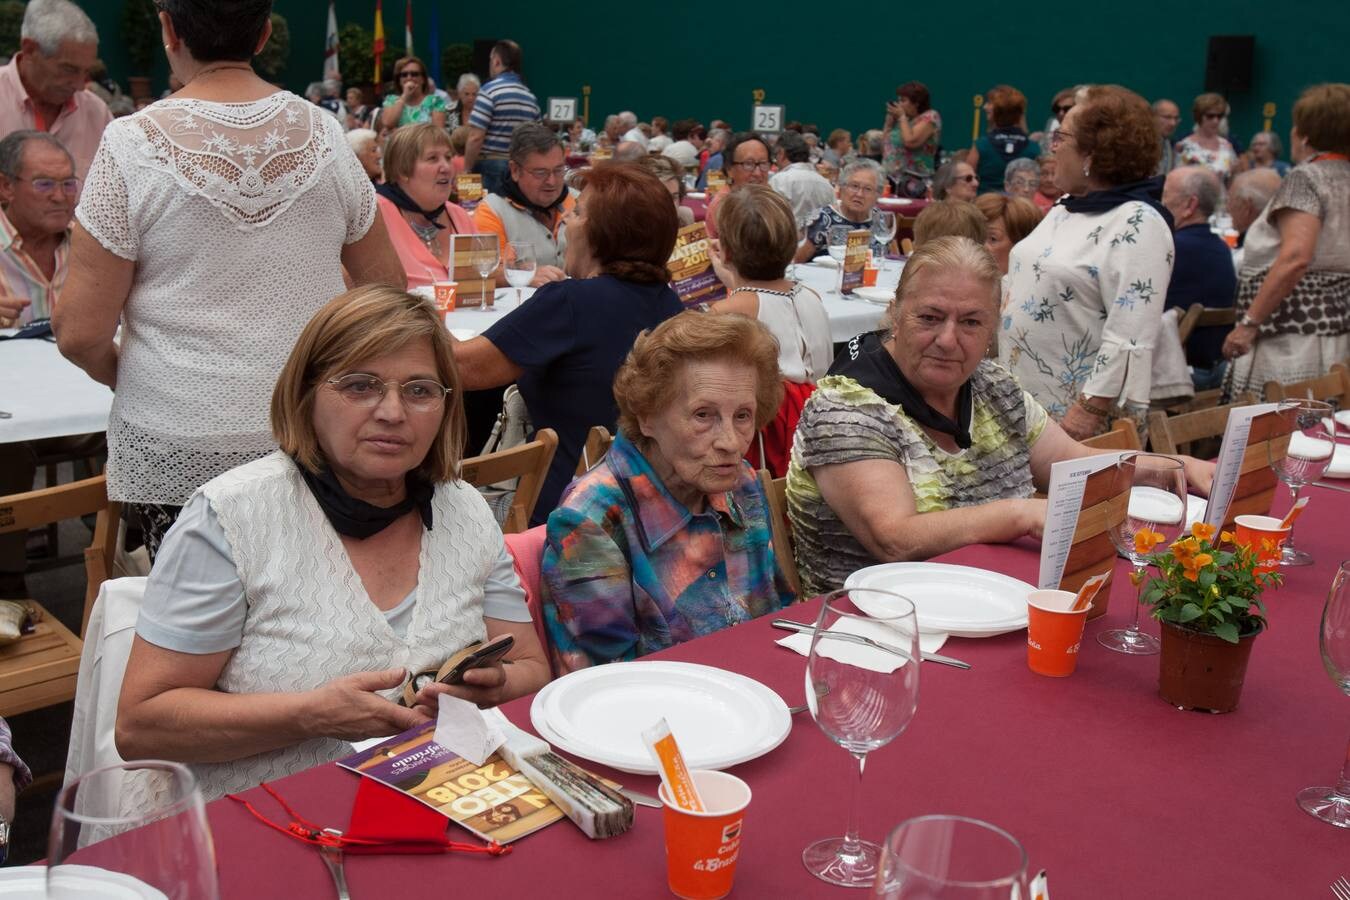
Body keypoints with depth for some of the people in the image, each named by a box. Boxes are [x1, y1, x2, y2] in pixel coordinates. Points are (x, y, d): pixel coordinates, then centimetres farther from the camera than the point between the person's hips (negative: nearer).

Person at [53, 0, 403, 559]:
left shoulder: (133, 144, -9)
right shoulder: (324, 134, 0)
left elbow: (80, 334, -9)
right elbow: (387, 286, 9)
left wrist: (126, 375, 12)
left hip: (179, 455, -2)